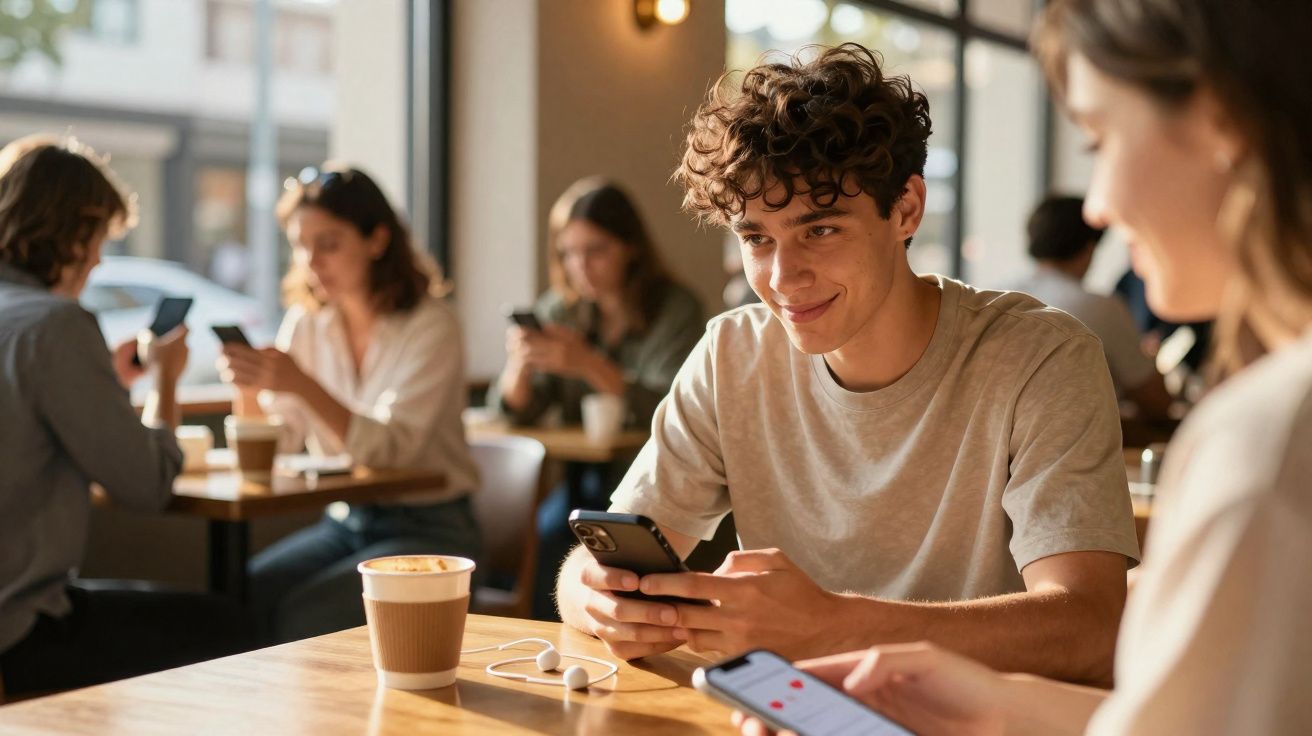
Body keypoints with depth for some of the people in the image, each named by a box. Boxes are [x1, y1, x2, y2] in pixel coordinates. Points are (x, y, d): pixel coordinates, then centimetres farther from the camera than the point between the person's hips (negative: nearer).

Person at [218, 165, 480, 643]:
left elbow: (390, 450, -23)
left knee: (303, 616, -27)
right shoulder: (306, 324, 7)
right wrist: (249, 386, -16)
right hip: (342, 522, 5)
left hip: (428, 529, -5)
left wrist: (303, 385, -35)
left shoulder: (429, 325, -10)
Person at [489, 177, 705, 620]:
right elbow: (517, 413, 4)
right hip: (586, 479, 4)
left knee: (549, 534, -27)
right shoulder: (560, 310, 9)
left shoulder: (675, 309, -5)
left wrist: (591, 365, -31)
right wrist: (518, 366, -18)